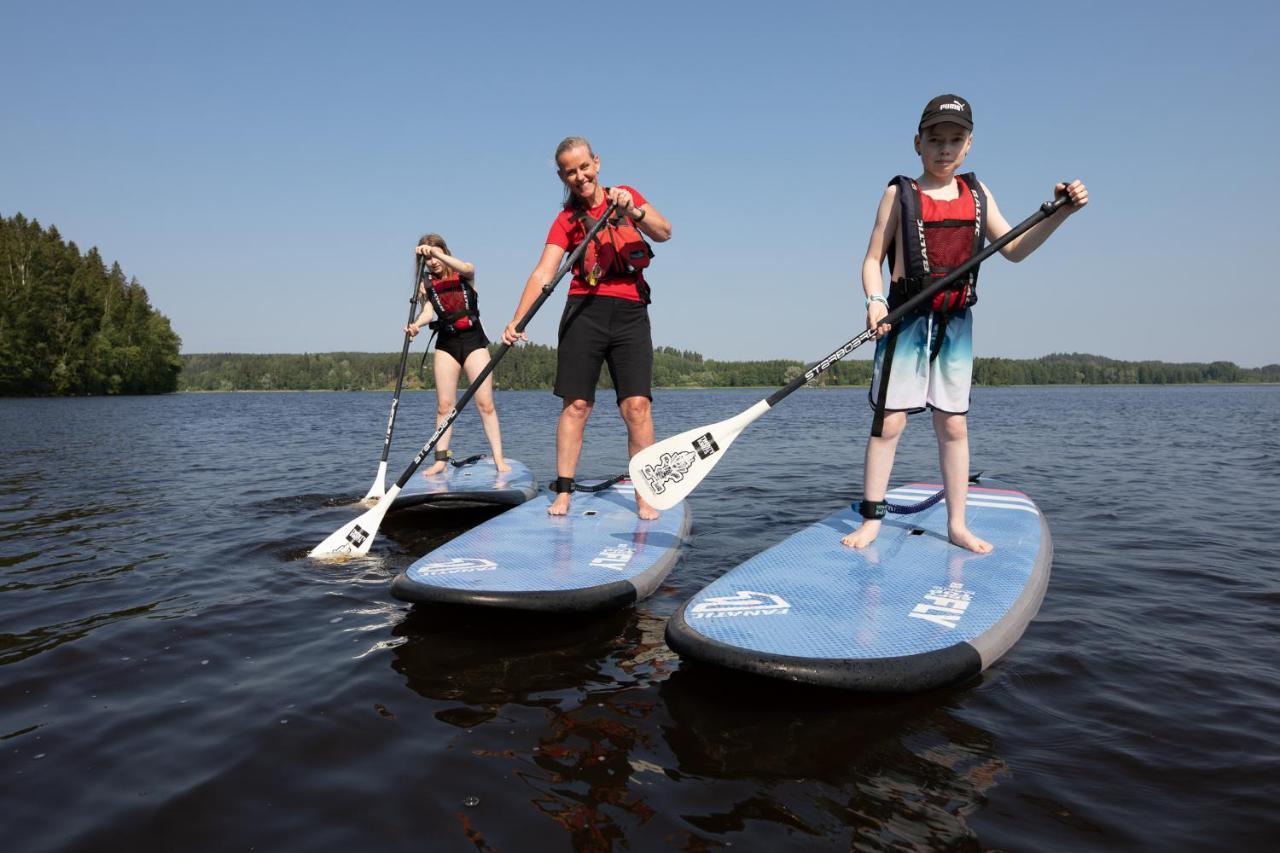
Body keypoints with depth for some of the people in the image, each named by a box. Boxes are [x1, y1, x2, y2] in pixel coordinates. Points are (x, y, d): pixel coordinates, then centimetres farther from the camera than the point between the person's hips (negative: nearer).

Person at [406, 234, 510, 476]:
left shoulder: (465, 274, 3)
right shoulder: (426, 283, 7)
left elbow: (466, 268, -22)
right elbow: (428, 311, -8)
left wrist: (437, 253, -33)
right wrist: (416, 324, -30)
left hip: (473, 340, -2)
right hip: (446, 344, 2)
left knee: (485, 403, -7)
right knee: (444, 405, 0)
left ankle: (499, 459, -6)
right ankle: (441, 459, 5)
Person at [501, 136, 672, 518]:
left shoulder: (627, 195, 11)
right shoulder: (566, 220, 7)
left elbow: (664, 233, -2)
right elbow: (543, 274, -5)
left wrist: (633, 210, -21)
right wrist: (517, 321, -18)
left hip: (631, 313, 1)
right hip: (585, 311, 0)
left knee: (637, 405, -8)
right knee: (576, 404, -4)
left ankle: (644, 496, -2)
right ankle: (563, 492, 3)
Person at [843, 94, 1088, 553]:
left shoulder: (977, 194, 11)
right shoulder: (900, 194, -1)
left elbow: (1013, 248, 12)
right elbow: (872, 259, -5)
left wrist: (1060, 212, 1)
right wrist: (875, 302, -22)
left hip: (955, 322, 4)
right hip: (905, 319, -4)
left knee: (954, 426, 6)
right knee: (889, 421, -5)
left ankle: (957, 524, 14)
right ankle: (871, 519, 4)